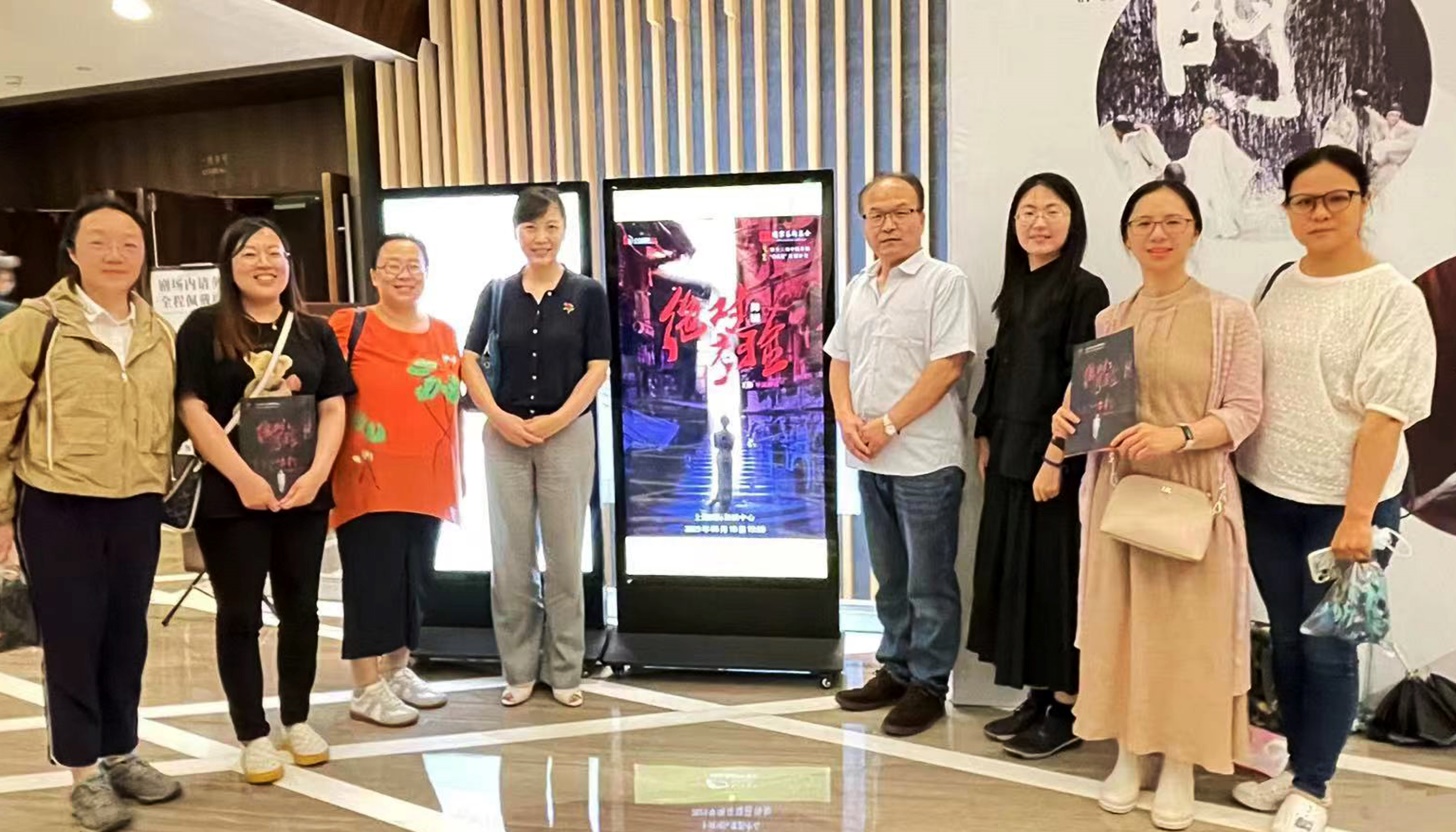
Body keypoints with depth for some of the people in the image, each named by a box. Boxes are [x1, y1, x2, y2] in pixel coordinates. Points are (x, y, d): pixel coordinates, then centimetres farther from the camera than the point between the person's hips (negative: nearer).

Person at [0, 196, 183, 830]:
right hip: (57, 508, -4)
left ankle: (120, 754, 27)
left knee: (127, 634, 12)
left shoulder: (159, 334, 8)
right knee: (71, 636, 3)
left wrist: (159, 493, 13)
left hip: (137, 509, 4)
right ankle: (84, 773, 15)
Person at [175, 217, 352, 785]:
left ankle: (298, 720, 26)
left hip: (304, 493, 3)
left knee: (299, 608, 11)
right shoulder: (204, 328, -2)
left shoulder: (315, 332, 9)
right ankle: (253, 736, 17)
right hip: (230, 495, -3)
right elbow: (192, 410, -8)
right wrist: (243, 477, -15)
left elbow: (333, 408, 5)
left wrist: (317, 473, -9)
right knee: (240, 616, 5)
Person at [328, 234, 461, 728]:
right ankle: (367, 689, 10)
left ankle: (399, 671, 28)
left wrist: (456, 476, 17)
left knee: (414, 580, 13)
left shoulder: (444, 335, 11)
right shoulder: (350, 326, -5)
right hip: (369, 483, -5)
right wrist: (349, 448, -24)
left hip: (426, 484, 6)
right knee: (372, 581, 0)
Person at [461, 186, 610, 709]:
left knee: (564, 555, 5)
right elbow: (469, 361, 5)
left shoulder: (587, 293, 1)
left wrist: (556, 420, -12)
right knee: (510, 558, 6)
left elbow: (598, 369, -2)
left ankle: (564, 671, 17)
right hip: (504, 436, 2)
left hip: (568, 435, -2)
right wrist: (498, 417, -8)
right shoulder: (497, 293, 6)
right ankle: (518, 670, 19)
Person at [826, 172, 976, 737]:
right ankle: (896, 669, 30)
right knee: (890, 577, 17)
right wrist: (847, 419, -2)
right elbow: (839, 360, 16)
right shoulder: (858, 287, 13)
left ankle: (928, 684, 16)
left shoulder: (945, 282, -7)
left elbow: (947, 366, -15)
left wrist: (887, 425, -15)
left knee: (929, 582, 4)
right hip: (870, 459, 7)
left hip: (924, 458, -6)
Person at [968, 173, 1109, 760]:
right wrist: (984, 437, 11)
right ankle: (1038, 696, 23)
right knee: (1014, 571, 11)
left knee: (1055, 575, -1)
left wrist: (1057, 457, -20)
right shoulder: (1015, 290, 13)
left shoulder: (1085, 290, -9)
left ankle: (1067, 707, 12)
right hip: (1009, 452, 8)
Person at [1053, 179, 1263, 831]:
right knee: (1120, 619, 9)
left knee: (1188, 624, 3)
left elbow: (1244, 411, -8)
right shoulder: (1108, 320, 7)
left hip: (1194, 494, -3)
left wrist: (1178, 435, -24)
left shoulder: (1230, 317, -4)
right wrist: (1068, 424, -7)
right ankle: (1129, 753, 25)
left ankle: (1179, 765, 21)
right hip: (1118, 491, 3)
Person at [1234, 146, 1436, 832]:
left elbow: (1385, 415, -14)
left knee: (1327, 648, 5)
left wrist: (1358, 517, -18)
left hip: (1344, 502, -5)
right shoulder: (1280, 286, 7)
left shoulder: (1393, 296, -9)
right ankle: (1295, 769, 31)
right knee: (1286, 639, 14)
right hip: (1266, 493, 5)